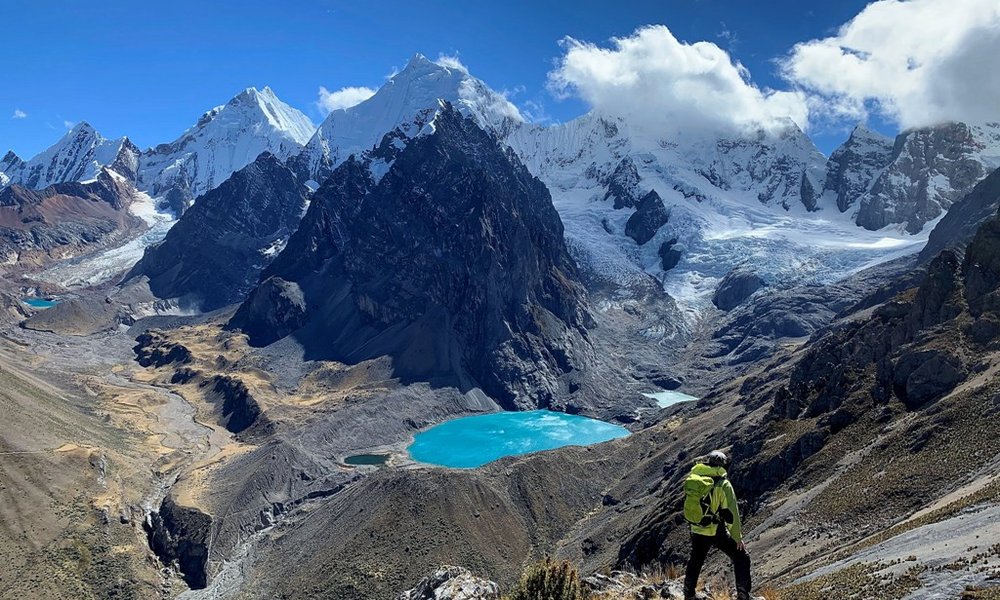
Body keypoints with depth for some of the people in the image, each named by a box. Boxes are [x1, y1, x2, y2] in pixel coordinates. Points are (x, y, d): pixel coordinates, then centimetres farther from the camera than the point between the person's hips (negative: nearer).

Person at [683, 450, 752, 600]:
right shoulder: (723, 485, -13)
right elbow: (731, 513, -14)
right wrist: (737, 537, -5)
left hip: (697, 531, 5)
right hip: (717, 532, -5)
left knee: (695, 562, 24)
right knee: (742, 558, 12)